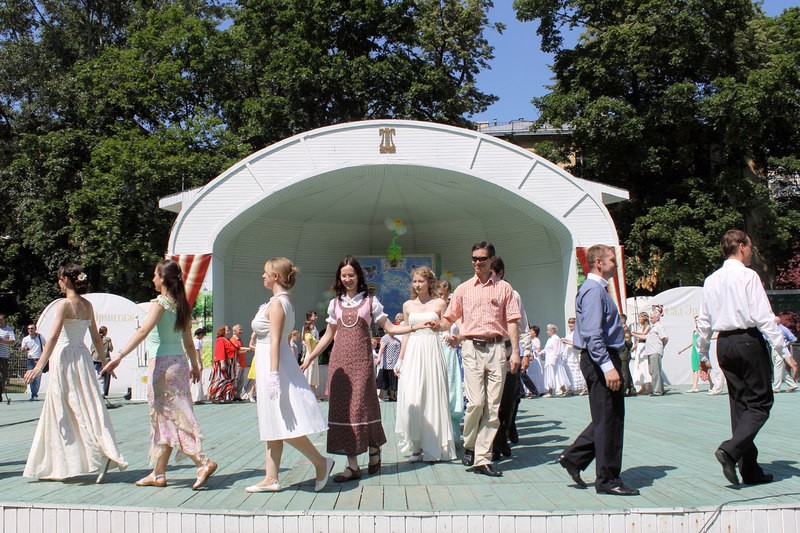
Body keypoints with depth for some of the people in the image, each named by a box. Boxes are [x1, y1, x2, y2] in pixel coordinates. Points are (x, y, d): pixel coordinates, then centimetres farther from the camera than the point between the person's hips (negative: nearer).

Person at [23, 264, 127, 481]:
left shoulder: (64, 304, -11)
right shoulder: (88, 305, 8)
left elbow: (54, 337, -19)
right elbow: (96, 338, 13)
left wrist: (39, 367, -21)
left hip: (64, 357, -6)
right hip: (82, 357, 6)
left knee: (63, 413, 2)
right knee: (87, 406, 8)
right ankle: (106, 451, -2)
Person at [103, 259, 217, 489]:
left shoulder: (161, 302, -11)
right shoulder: (181, 304, 11)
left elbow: (143, 332, -22)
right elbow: (188, 341, 16)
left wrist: (119, 356, -27)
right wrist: (195, 365, 26)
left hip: (162, 363, -8)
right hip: (179, 361, 8)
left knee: (170, 418, -4)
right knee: (163, 418, 12)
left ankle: (203, 462, -11)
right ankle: (158, 474, 18)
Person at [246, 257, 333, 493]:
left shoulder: (277, 302, -14)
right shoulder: (284, 300, 14)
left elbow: (275, 341, -21)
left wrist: (273, 374, -24)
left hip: (275, 364, -10)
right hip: (270, 367, 10)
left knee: (284, 426, -7)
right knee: (274, 427, 10)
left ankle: (321, 462, 2)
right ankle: (271, 479, 15)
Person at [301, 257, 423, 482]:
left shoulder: (370, 301, 5)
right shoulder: (335, 304, 13)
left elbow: (390, 328, 4)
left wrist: (417, 326, -7)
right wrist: (310, 358, 16)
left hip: (361, 359, -3)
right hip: (339, 359, 3)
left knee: (362, 405, -7)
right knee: (342, 407, -1)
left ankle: (374, 451, 16)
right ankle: (353, 465, 4)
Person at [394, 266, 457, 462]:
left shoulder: (440, 303, 3)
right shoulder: (408, 305, 11)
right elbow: (406, 334, 15)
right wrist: (400, 360, 14)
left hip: (432, 352, -2)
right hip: (413, 353, 2)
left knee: (433, 398, 1)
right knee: (411, 400, -3)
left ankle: (433, 446, 12)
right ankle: (415, 446, 6)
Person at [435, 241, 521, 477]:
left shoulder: (504, 288, 10)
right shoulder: (463, 289, 13)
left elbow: (511, 321, 6)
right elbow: (450, 317, 15)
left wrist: (515, 351, -2)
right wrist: (439, 326, -7)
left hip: (497, 348, 1)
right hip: (472, 348, 0)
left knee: (492, 406, -1)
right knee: (476, 402, -12)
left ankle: (482, 458, 5)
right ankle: (468, 445, 13)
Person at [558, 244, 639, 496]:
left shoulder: (599, 289, 18)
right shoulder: (593, 290, -15)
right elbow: (592, 334, -23)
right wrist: (607, 366, -27)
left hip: (604, 359, 11)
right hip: (600, 361, -11)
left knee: (612, 417, 16)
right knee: (607, 420, -3)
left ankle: (573, 457, 21)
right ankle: (607, 480, 7)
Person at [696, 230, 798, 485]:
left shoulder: (711, 280, 9)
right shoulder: (748, 276, -9)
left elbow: (704, 321, 12)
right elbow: (764, 317, -14)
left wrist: (702, 353, 22)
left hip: (724, 344, 7)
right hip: (749, 341, -6)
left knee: (740, 404, 11)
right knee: (760, 403, 2)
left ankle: (749, 469, 15)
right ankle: (731, 450, -17)